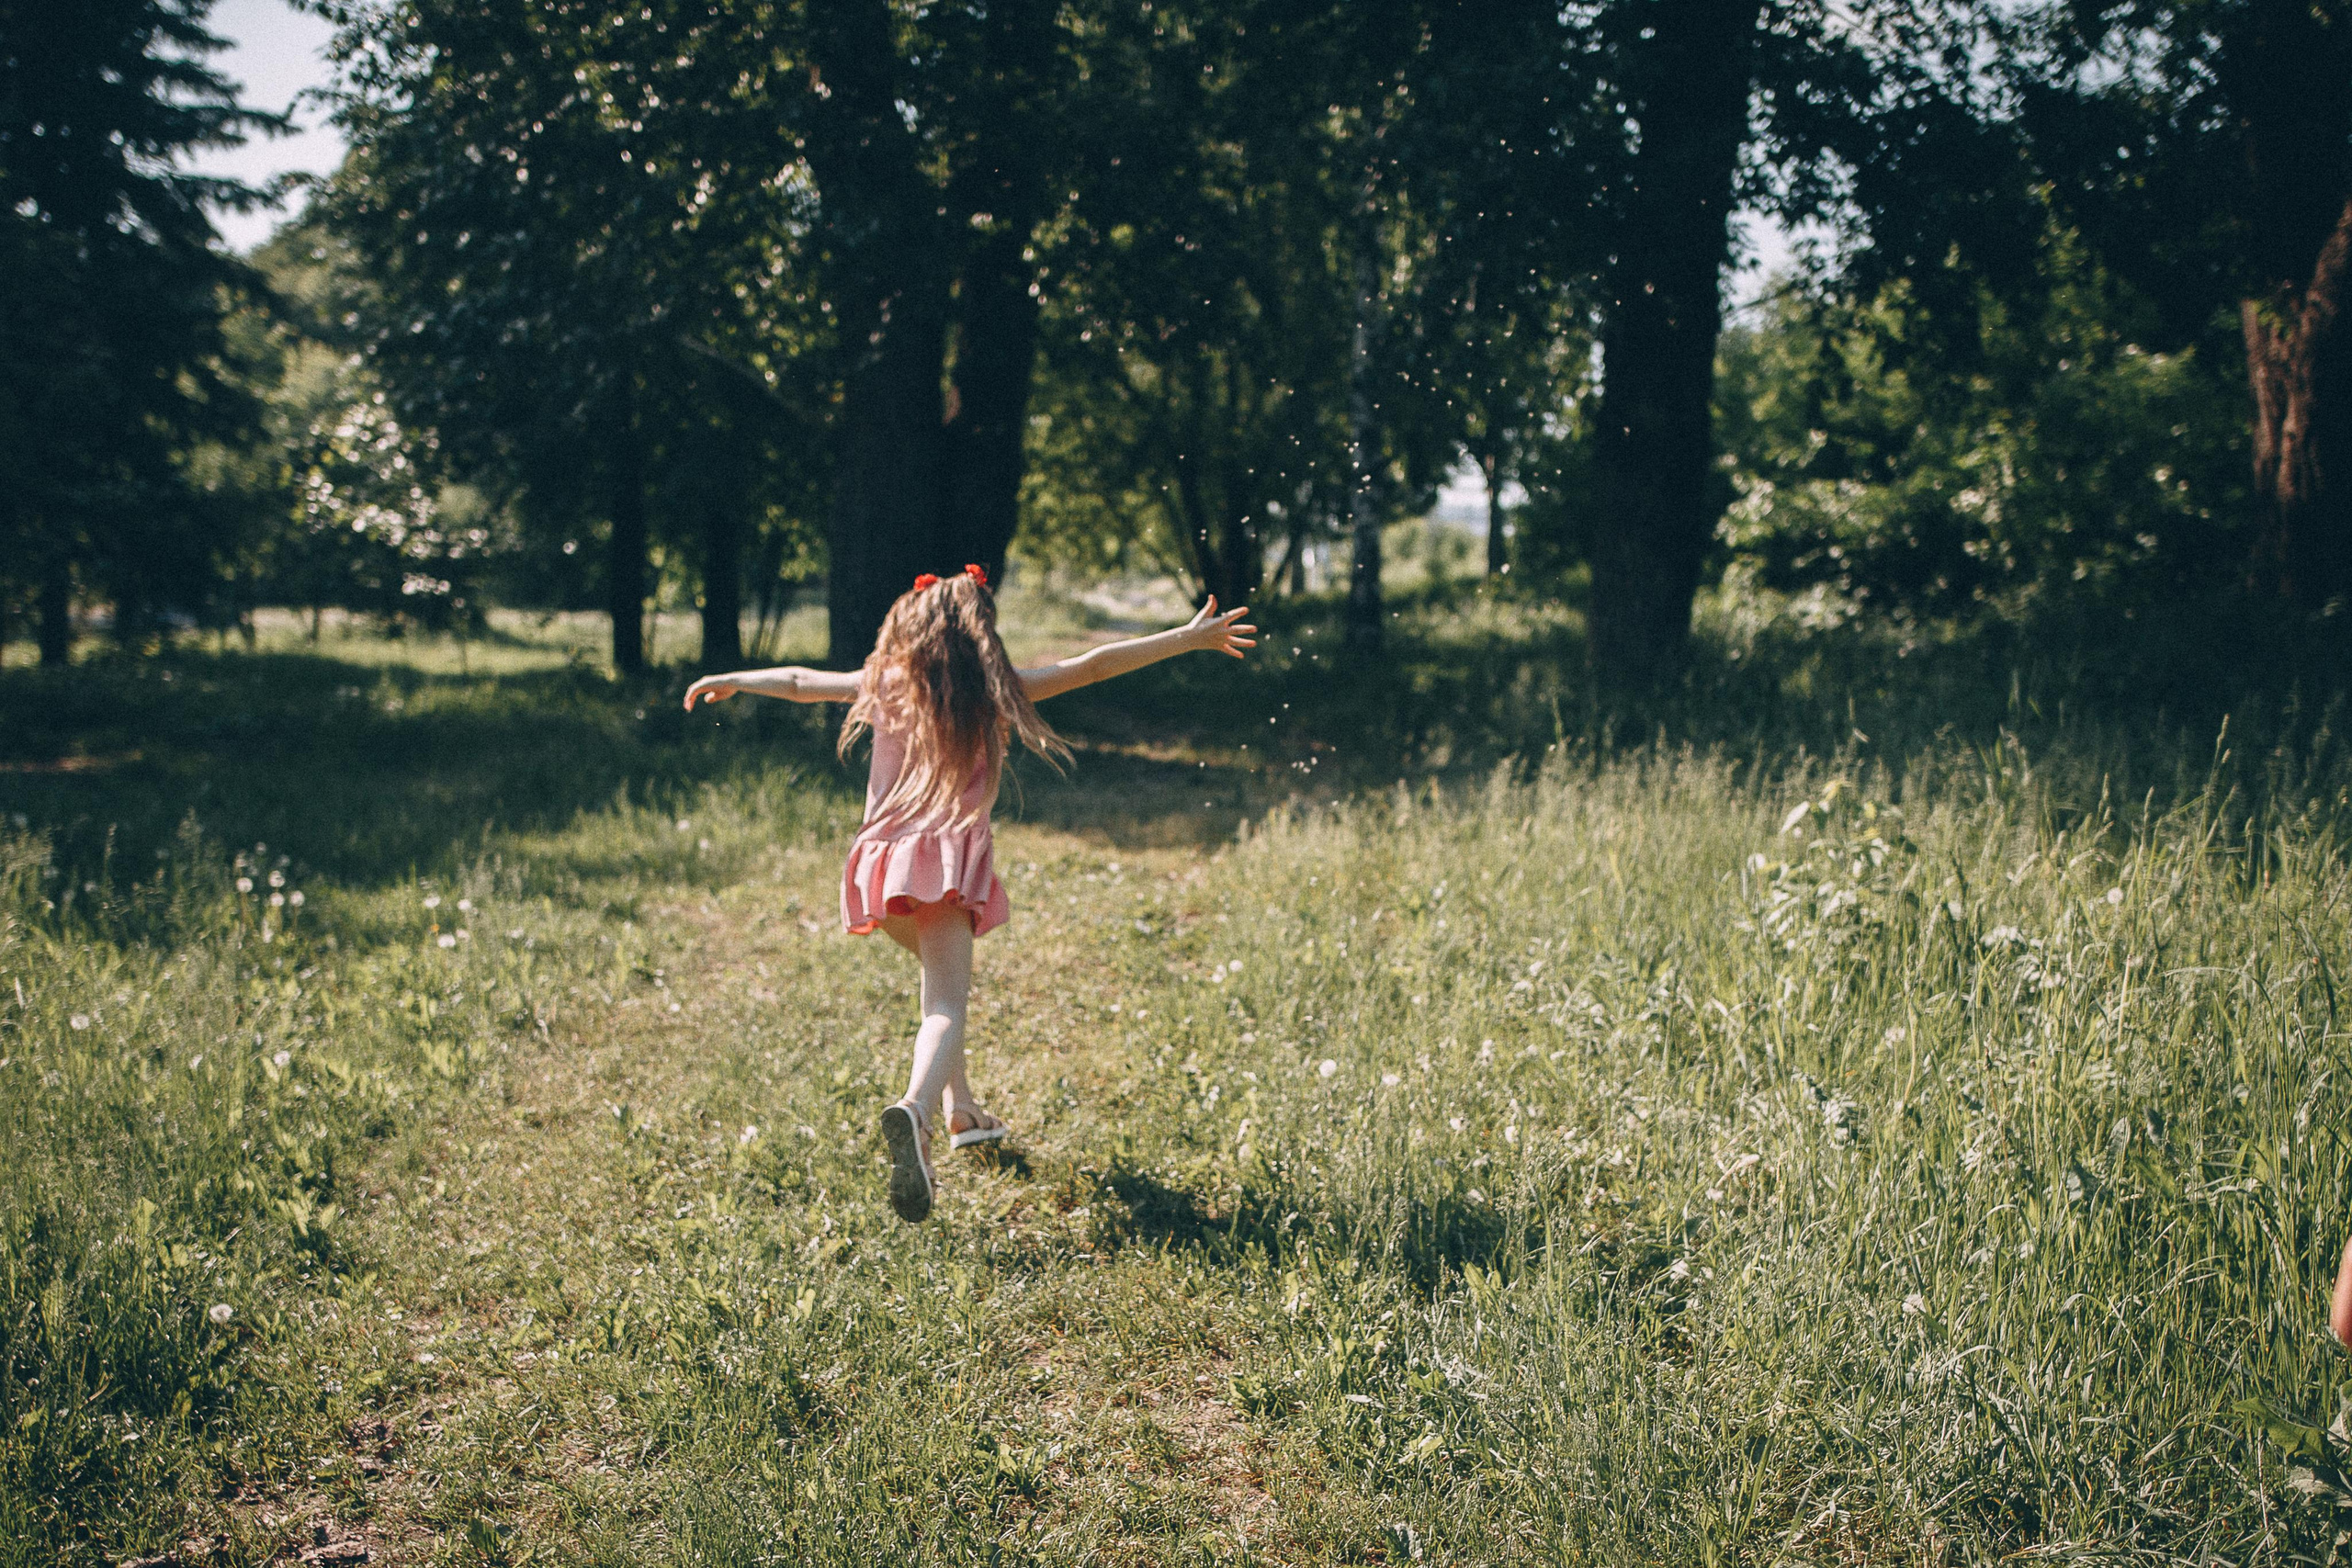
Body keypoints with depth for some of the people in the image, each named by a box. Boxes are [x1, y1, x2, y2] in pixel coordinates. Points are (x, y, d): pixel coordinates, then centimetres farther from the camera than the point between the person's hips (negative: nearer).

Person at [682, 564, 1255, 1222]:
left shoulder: (885, 684, 14)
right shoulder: (997, 692, 7)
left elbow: (798, 681, 26)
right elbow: (1095, 665, 7)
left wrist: (732, 680, 45)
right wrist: (1191, 637, 12)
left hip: (885, 864, 4)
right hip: (951, 860, -4)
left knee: (944, 981, 29)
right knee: (947, 1003, -16)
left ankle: (961, 1109, 36)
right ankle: (914, 1111, -43)